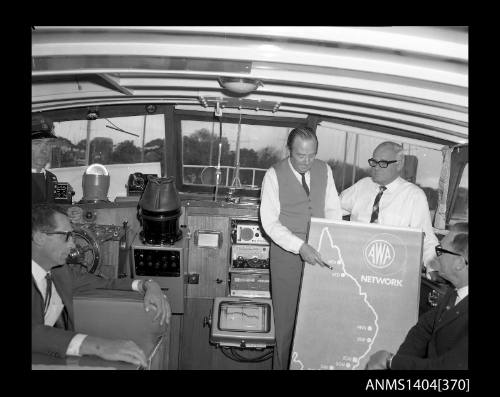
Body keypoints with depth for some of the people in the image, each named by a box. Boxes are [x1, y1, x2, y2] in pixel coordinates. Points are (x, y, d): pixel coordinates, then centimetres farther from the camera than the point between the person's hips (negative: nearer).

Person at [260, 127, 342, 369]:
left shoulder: (324, 170, 3)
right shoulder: (274, 175, -10)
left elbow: (333, 209, 7)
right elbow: (270, 222, -14)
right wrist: (300, 246, -26)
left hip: (318, 253, 3)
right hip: (286, 253, -3)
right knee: (286, 317, 7)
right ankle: (282, 364, 25)